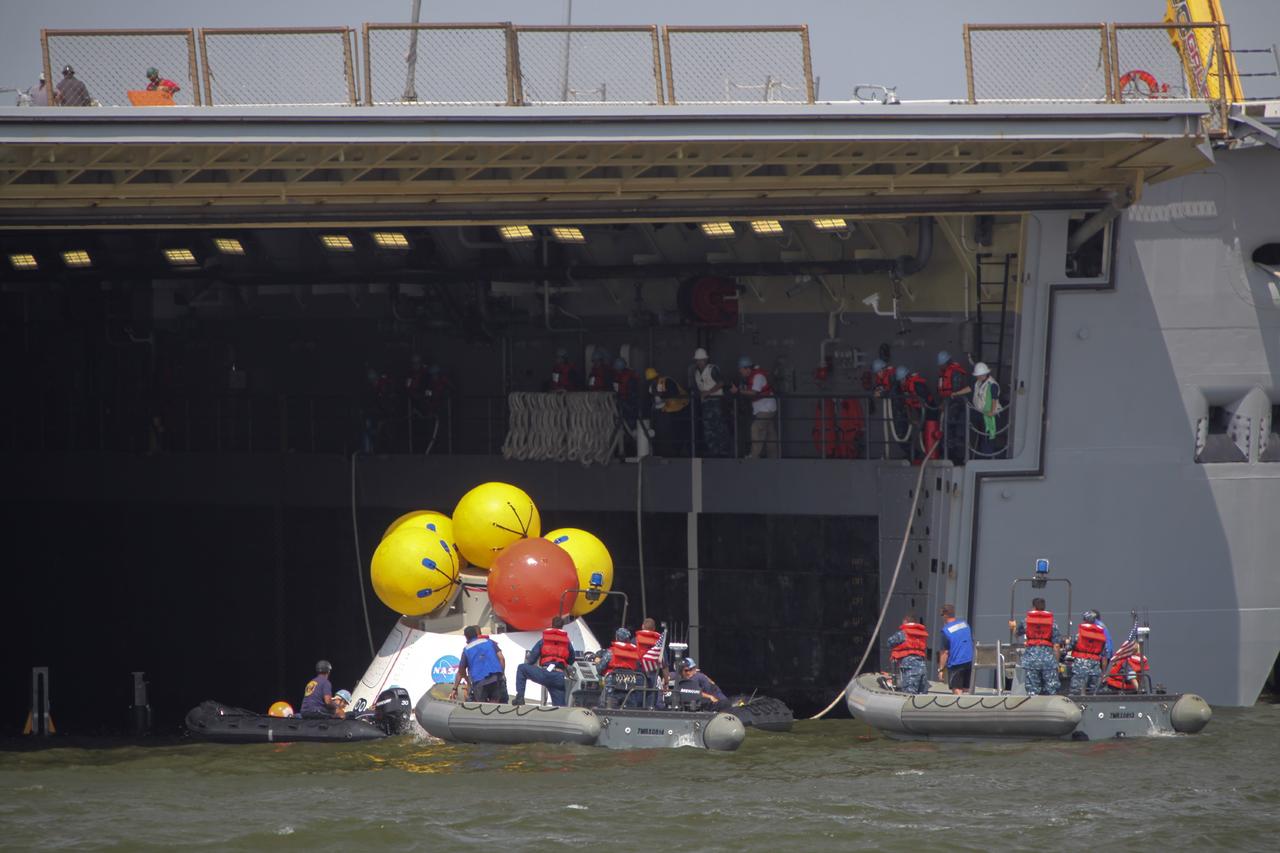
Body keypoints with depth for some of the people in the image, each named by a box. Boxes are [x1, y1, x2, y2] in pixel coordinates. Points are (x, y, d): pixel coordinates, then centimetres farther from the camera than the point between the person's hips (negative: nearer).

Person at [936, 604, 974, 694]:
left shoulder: (945, 630, -12)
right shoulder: (965, 624, 8)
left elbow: (945, 652, -12)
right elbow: (972, 642, 19)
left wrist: (940, 669, -5)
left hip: (955, 664, -6)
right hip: (969, 662, 6)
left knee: (957, 690, -5)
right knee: (966, 689, 10)